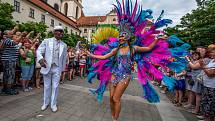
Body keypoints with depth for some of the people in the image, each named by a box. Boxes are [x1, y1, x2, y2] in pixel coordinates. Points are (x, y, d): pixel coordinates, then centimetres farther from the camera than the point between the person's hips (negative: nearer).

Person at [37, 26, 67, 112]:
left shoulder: (64, 45, 7)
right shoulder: (46, 41, 1)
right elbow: (39, 51, -3)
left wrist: (63, 69, 15)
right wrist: (40, 59, -24)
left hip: (57, 68, 1)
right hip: (47, 67, -1)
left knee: (55, 87, 7)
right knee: (47, 86, 12)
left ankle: (53, 104, 24)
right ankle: (45, 103, 33)